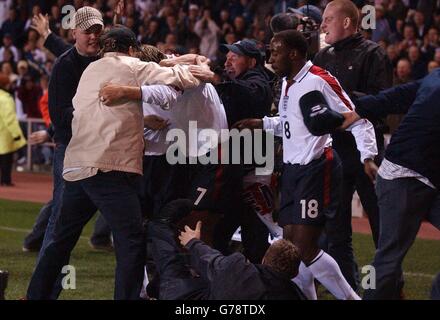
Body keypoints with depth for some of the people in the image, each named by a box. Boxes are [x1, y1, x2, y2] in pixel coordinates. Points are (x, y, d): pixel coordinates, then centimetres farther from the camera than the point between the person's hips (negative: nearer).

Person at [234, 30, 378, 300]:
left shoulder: (318, 80, -14)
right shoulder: (288, 83, 14)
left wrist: (368, 156, -25)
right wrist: (262, 123, 15)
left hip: (316, 170, -9)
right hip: (293, 170, 9)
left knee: (305, 248, -14)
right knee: (291, 245, 6)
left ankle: (351, 298, -3)